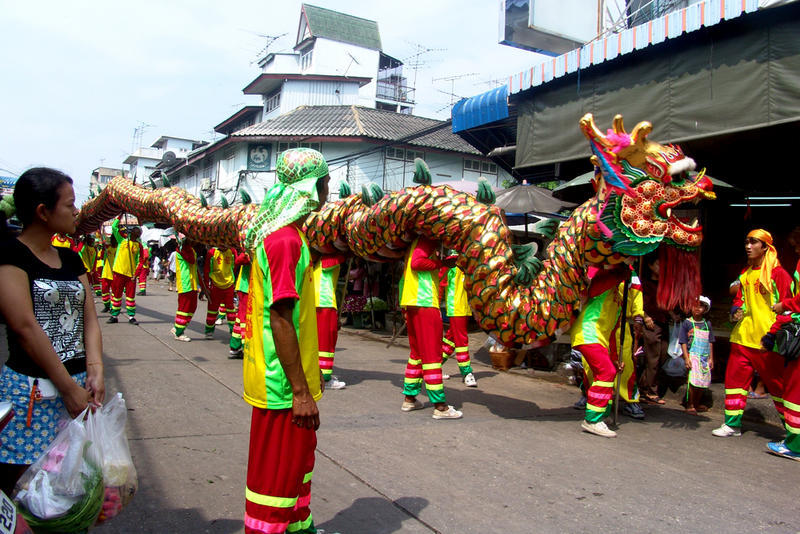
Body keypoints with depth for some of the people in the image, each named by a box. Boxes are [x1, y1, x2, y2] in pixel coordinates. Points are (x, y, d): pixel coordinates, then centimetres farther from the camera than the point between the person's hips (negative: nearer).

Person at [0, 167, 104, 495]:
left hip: (77, 384, 6)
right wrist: (68, 388, -15)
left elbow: (89, 317, 8)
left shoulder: (71, 260, 14)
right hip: (31, 391, -6)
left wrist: (95, 370, -8)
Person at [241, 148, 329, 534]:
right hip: (285, 383, -10)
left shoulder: (281, 232, 11)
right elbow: (280, 318, -25)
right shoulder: (285, 238, -20)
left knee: (299, 455, 23)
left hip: (293, 376, 10)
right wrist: (300, 391, -22)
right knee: (277, 469, 3)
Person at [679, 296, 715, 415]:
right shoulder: (687, 323, -2)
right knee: (693, 380, -13)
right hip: (693, 356, -5)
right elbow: (683, 342, -5)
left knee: (704, 382, 8)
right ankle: (690, 406, -2)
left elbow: (710, 342, 15)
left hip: (705, 357, 5)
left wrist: (711, 358, 10)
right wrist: (686, 358, -11)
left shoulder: (707, 324, 11)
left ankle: (697, 404, 25)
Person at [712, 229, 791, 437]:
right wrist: (736, 309, 3)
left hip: (766, 342, -6)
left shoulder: (778, 274, -7)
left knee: (777, 385, 3)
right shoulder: (745, 274, 13)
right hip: (742, 336, 6)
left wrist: (772, 334, -14)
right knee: (734, 378, 6)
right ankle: (733, 424, 16)